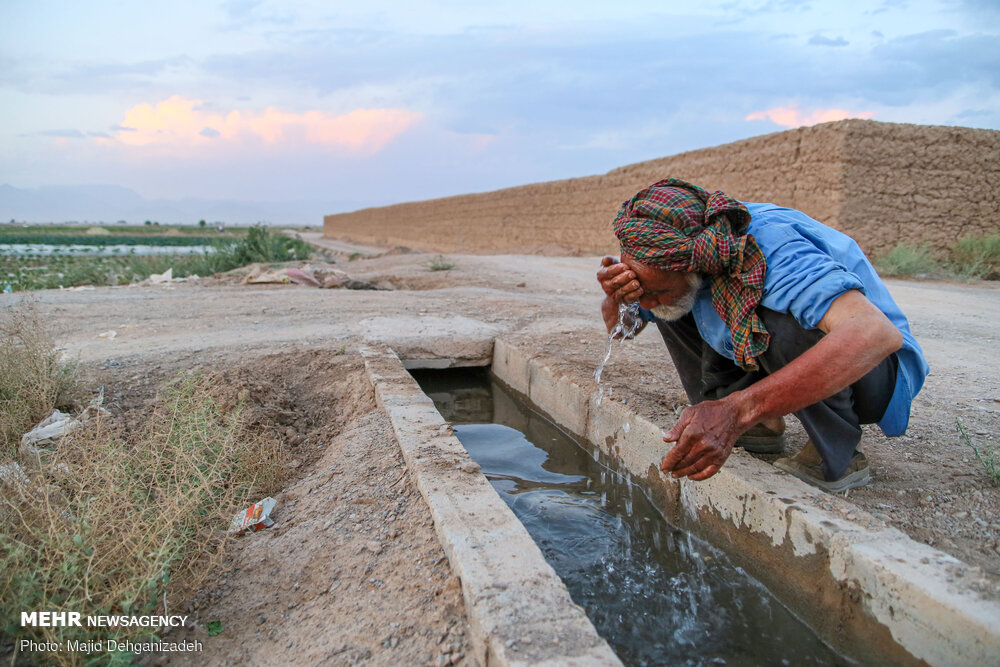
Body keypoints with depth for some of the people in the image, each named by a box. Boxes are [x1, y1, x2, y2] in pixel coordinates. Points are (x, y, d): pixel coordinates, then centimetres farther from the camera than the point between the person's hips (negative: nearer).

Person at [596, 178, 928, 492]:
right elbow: (618, 326, -1)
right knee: (670, 309, -5)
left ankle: (836, 457, -14)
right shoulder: (674, 247, -13)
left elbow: (877, 335, -48)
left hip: (871, 371, -6)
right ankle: (760, 426, 0)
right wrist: (615, 299, -27)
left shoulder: (770, 247, -35)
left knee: (780, 322, -37)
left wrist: (737, 411, -56)